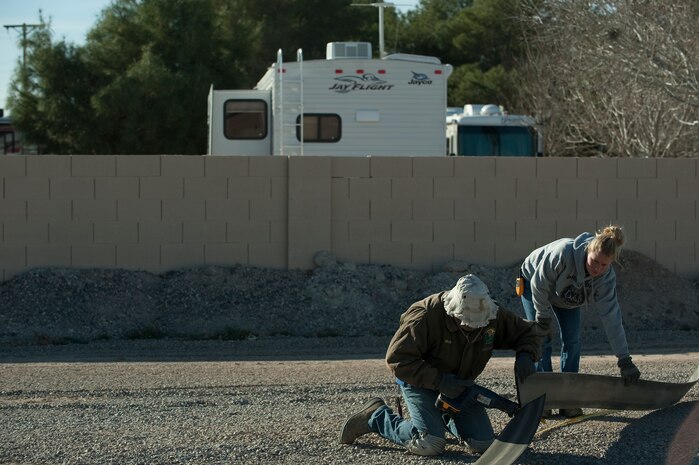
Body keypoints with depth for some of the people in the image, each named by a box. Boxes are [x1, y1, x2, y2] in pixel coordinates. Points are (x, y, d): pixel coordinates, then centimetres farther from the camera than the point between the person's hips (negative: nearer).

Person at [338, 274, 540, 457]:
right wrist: (439, 381, -35)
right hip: (420, 380, -5)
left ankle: (446, 418, 28)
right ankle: (377, 417, 3)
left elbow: (528, 331, -1)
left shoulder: (493, 315, -16)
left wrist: (525, 355, -24)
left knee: (484, 444, -5)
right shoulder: (426, 317, -32)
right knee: (430, 445, -22)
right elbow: (397, 360, -30)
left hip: (459, 384, 6)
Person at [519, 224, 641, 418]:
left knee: (572, 341, -6)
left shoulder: (606, 278, -30)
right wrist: (543, 316, -20)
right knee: (541, 339, -11)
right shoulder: (564, 253, -44)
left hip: (566, 296, 4)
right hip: (533, 282, -3)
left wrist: (624, 360, -29)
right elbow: (539, 284, -30)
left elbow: (612, 318, -28)